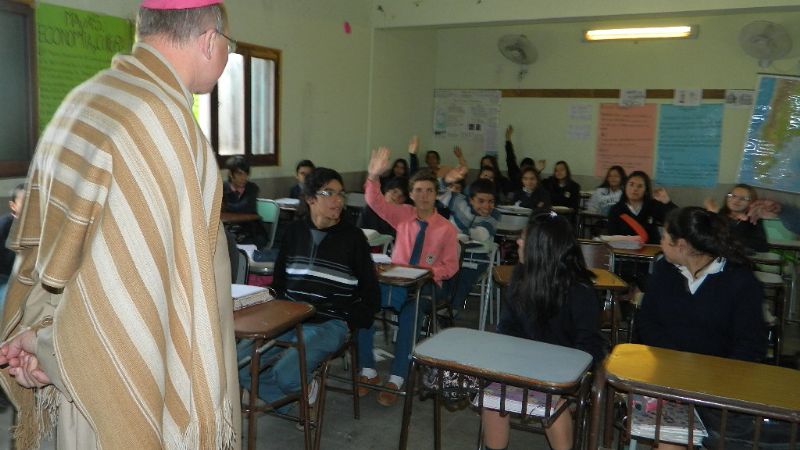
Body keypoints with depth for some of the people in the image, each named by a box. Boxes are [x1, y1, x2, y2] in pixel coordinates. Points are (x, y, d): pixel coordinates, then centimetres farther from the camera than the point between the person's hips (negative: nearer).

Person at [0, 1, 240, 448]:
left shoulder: (84, 99, 5)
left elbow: (48, 244, 6)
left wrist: (41, 330, 2)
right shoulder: (162, 116, -23)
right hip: (144, 377, -8)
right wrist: (52, 343, -11)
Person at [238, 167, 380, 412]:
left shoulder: (352, 236, -1)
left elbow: (370, 293, 4)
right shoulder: (294, 231, 9)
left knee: (286, 375, -26)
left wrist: (351, 322, -6)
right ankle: (288, 398, 10)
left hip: (330, 323, -4)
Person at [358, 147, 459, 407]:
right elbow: (375, 202, -7)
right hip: (394, 281, 3)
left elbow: (451, 266, 0)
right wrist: (373, 176, -25)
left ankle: (396, 380, -21)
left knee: (410, 316, -33)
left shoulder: (447, 229, -2)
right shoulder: (403, 215, 6)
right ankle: (368, 371, -12)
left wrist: (429, 272, -19)